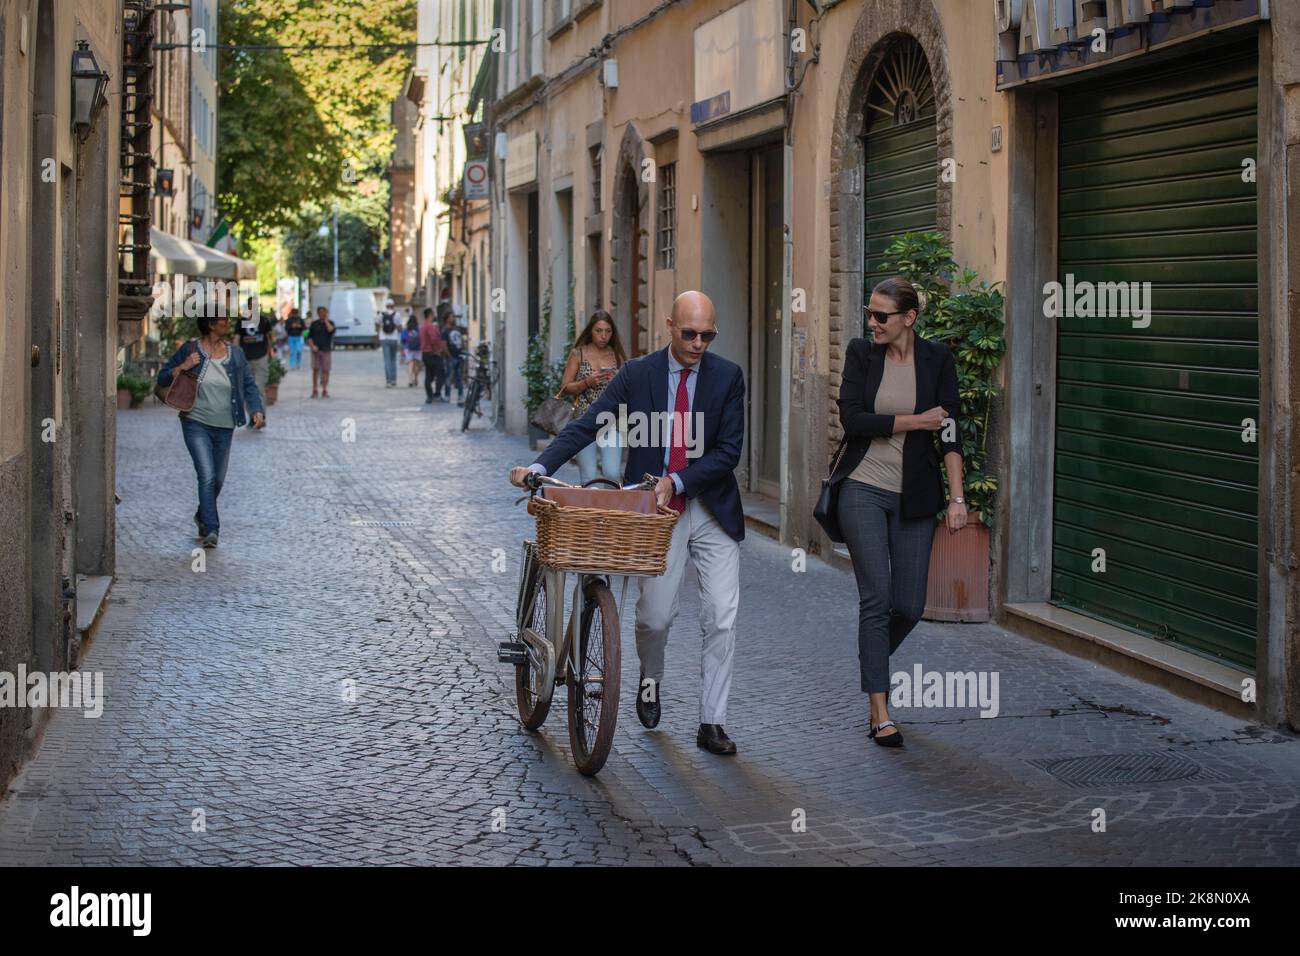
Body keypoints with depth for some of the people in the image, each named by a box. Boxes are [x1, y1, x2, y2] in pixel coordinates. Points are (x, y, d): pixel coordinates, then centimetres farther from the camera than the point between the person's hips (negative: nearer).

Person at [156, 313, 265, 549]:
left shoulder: (235, 354, 3)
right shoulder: (190, 350, -6)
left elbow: (249, 386, 3)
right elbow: (162, 378, 0)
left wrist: (257, 410, -14)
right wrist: (183, 367, -18)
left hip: (224, 427, 4)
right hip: (196, 424, -4)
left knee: (218, 480, 15)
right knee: (207, 477, -16)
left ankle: (202, 516, 41)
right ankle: (212, 530, -15)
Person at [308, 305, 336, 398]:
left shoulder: (330, 323, 7)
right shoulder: (314, 324, 9)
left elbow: (331, 330, -15)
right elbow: (309, 337, 9)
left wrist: (326, 320, -6)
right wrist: (312, 346, -7)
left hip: (326, 350, -1)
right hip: (316, 350, 1)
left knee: (325, 370, -2)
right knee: (315, 370, -3)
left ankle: (324, 391, 4)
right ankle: (314, 390, 4)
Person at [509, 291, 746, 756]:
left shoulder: (727, 376, -2)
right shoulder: (637, 374, -3)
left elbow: (729, 451, -6)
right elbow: (585, 426, -10)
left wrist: (677, 480, -18)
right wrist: (539, 466, -24)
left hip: (712, 510, 1)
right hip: (657, 511, -1)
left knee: (721, 618, -4)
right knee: (655, 615, -2)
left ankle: (711, 723, 5)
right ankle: (651, 679, 32)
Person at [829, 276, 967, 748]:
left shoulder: (936, 358, 0)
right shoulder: (861, 352, 0)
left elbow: (950, 431, -3)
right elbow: (852, 419, -10)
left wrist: (957, 498, -9)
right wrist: (915, 421, -11)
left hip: (914, 496, 1)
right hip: (863, 491, -1)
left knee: (910, 605, 2)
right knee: (877, 598, -8)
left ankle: (871, 664, 35)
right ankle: (880, 714, -3)